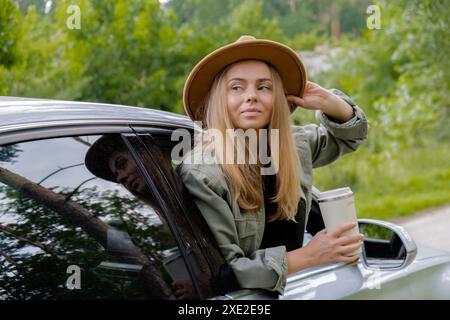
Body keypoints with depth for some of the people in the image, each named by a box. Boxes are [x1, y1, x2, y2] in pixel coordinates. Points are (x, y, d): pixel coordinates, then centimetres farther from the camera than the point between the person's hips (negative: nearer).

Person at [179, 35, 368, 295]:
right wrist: (308, 256, -20)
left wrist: (326, 101, 0)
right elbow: (221, 273, -20)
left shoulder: (295, 144, 1)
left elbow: (351, 134, 19)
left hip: (291, 289, 5)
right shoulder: (201, 175, -18)